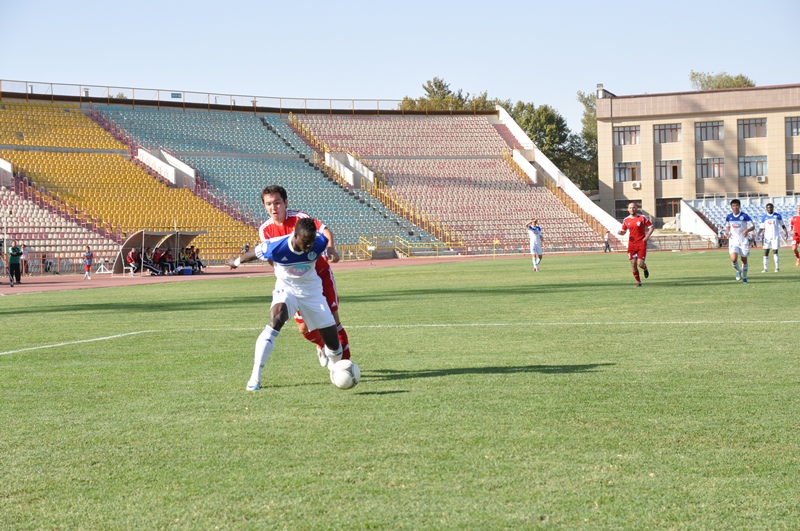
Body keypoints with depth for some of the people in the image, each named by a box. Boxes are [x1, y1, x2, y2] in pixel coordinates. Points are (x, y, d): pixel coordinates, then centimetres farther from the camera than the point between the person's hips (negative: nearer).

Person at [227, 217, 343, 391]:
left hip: (312, 290, 2)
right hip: (286, 290, -2)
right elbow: (253, 253, -9)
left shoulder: (320, 243, -24)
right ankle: (255, 377, -29)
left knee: (333, 343, 0)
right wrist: (236, 262, 12)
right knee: (276, 319, -34)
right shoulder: (275, 247, -30)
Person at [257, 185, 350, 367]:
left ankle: (345, 360, 1)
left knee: (332, 318, -9)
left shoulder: (299, 218, -17)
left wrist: (330, 248, -43)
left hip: (320, 273, -3)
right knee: (304, 328, 3)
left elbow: (325, 231, -25)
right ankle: (323, 346, 36)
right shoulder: (265, 229, -6)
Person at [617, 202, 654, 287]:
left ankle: (645, 269, 26)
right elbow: (623, 231, 17)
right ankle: (638, 281, 15)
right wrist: (620, 232, -7)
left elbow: (652, 227, 1)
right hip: (631, 244, 3)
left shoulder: (642, 217, -3)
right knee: (633, 264, -1)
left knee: (640, 264, -11)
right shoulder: (626, 220, 6)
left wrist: (647, 236, -12)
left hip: (641, 244, -3)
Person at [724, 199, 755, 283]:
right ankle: (738, 271, 14)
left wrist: (747, 230, -25)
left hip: (744, 241, -1)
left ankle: (744, 277, 24)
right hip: (733, 240, 2)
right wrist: (727, 231, -3)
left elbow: (752, 226, -5)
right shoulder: (729, 217, 2)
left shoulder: (744, 216, -8)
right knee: (733, 259, -17)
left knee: (744, 259, 6)